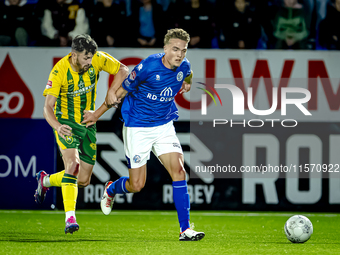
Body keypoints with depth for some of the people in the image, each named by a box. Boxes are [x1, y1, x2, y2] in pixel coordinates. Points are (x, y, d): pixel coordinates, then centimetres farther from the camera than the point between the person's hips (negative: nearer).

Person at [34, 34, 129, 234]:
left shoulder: (97, 59, -14)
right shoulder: (59, 71, -23)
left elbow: (123, 71, -3)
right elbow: (48, 106, -24)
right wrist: (57, 126, -45)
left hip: (88, 124, 5)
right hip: (66, 123, -5)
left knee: (84, 180, 6)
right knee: (73, 164, -29)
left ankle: (46, 180, 34)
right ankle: (70, 218, -32)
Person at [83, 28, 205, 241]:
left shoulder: (184, 67, -6)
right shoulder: (148, 66, -22)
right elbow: (122, 91, -10)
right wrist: (98, 114, -6)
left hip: (165, 125, 4)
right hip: (137, 129, -4)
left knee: (179, 171, -13)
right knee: (137, 185, 1)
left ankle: (185, 229, -11)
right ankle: (111, 190, 38)